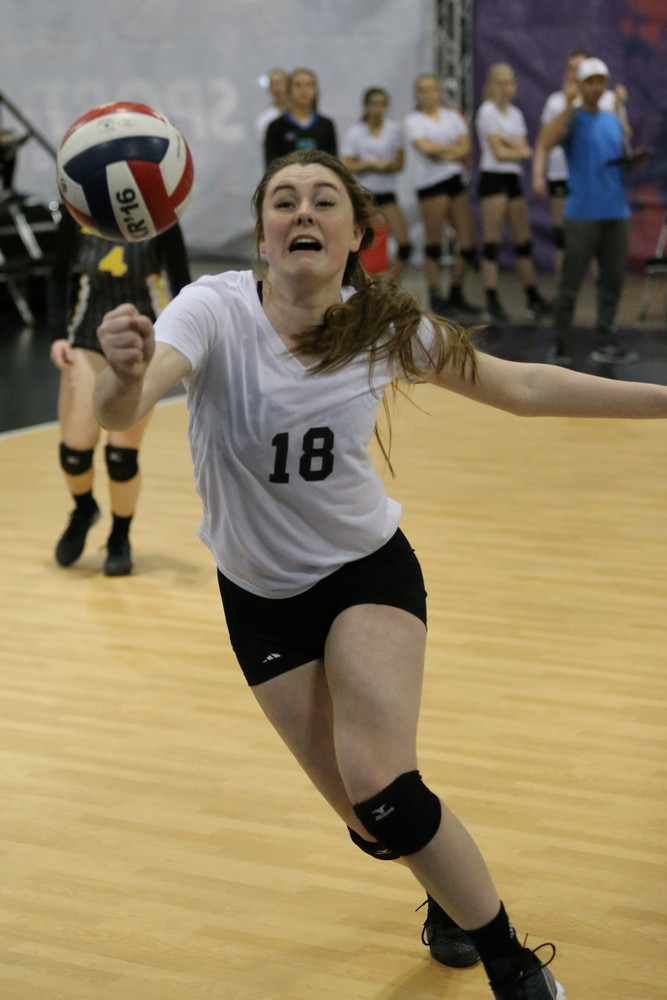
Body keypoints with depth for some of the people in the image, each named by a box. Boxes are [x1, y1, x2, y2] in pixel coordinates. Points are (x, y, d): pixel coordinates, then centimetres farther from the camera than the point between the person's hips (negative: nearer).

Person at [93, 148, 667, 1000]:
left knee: (382, 792, -20)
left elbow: (522, 387, -2)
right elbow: (121, 414, -41)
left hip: (367, 570, -1)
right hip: (260, 596, 1)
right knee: (371, 817, 5)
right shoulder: (217, 310, -23)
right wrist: (122, 377, -65)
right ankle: (454, 893, 41)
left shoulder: (382, 325, -16)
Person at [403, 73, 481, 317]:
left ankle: (456, 294, 11)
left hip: (455, 179, 5)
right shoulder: (413, 120, 6)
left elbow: (465, 148, 7)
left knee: (469, 240, -1)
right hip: (430, 184, -5)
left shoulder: (452, 117, 19)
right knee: (433, 240, -5)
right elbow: (425, 147, -9)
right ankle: (435, 294, 4)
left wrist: (442, 154, -9)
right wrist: (453, 148, 0)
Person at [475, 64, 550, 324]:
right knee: (493, 240, -9)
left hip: (513, 178, 7)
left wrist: (508, 142, -11)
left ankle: (533, 300, 12)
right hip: (493, 177, -7)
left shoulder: (515, 113, 17)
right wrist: (520, 150, 1)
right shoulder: (487, 112, -4)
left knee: (524, 240, 7)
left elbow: (525, 150, 6)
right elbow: (499, 153, -11)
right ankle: (492, 303, -9)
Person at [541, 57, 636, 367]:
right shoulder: (572, 118, -1)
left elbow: (626, 162, 24)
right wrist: (569, 106, -23)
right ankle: (559, 344, 5)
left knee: (613, 281, 6)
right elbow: (548, 142, -21)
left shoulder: (614, 121, 17)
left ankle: (605, 344, 13)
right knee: (570, 283, -3)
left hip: (616, 211, 6)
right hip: (582, 213, -6)